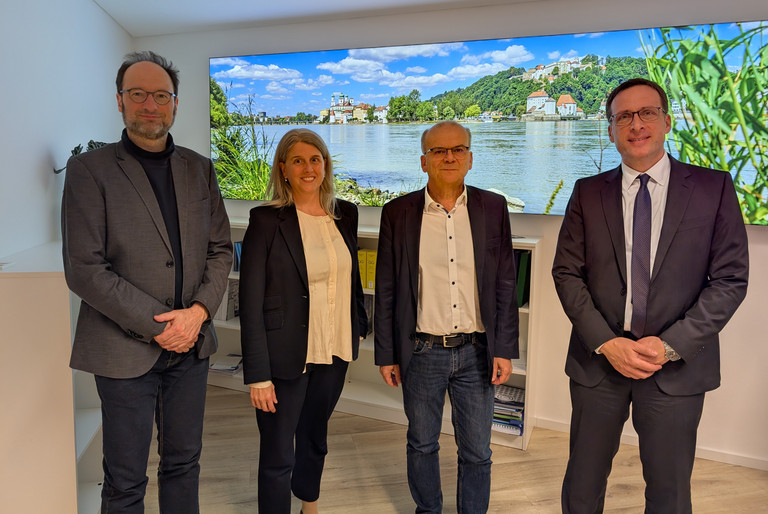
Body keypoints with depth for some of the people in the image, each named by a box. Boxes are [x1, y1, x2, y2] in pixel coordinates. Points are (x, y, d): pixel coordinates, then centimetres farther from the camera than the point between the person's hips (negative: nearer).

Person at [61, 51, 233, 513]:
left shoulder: (200, 169, 8)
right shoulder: (90, 169, -5)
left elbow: (221, 250, 7)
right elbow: (84, 269, -11)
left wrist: (198, 311, -9)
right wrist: (157, 326, -14)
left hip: (192, 344, 4)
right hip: (126, 349, -3)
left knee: (183, 463, 18)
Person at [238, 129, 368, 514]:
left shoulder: (345, 214, 3)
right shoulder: (266, 220, -13)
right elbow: (250, 302, -13)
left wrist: (359, 327, 17)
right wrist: (257, 374, -15)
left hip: (334, 352, 5)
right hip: (286, 355, -5)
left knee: (315, 438, 23)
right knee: (277, 456, 6)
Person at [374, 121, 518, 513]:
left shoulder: (493, 208, 0)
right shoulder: (398, 212, -2)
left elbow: (505, 285, 3)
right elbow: (386, 290, 1)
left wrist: (504, 349, -1)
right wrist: (386, 355, 1)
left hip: (476, 352, 1)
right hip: (421, 352, 0)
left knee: (477, 452, 13)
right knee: (422, 445, 17)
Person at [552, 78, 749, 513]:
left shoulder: (713, 188, 0)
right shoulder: (588, 192, 3)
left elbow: (730, 279, -3)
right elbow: (567, 273, 0)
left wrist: (671, 345, -12)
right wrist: (606, 343, -11)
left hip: (678, 365, -1)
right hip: (599, 359, 1)